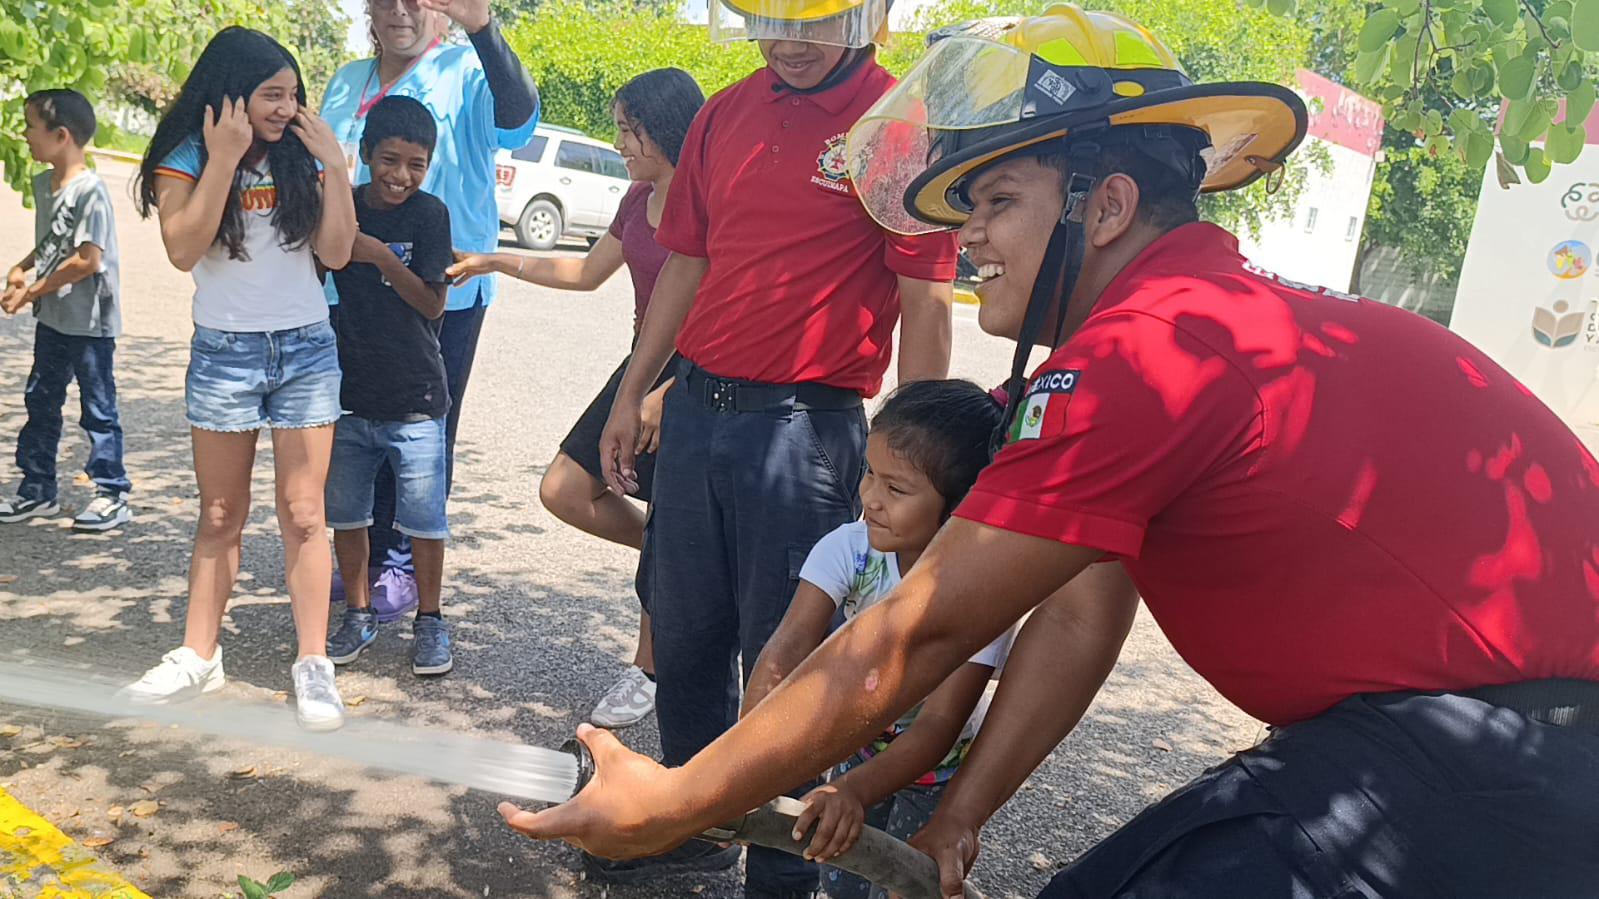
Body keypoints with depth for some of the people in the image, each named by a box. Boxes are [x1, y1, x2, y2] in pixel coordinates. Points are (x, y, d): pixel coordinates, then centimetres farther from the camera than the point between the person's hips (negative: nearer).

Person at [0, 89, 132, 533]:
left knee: (98, 409, 1)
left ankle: (113, 496, 12)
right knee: (40, 402, 16)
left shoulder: (90, 190, -18)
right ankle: (37, 490, 28)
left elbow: (88, 259, -22)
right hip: (52, 318, 9)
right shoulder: (43, 184, 8)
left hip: (90, 322, -9)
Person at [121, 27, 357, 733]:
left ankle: (313, 666, 4)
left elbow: (335, 253, -3)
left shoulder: (302, 159, 3)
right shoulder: (186, 159, -1)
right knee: (221, 515, 8)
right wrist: (225, 157, -18)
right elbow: (183, 249, -16)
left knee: (303, 513, 0)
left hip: (307, 350, 1)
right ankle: (198, 657, 21)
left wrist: (334, 165, -9)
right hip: (224, 351, 0)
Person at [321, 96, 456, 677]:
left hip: (414, 399, -3)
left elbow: (433, 303, -10)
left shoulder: (429, 214, -6)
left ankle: (429, 622, 21)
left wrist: (381, 256, -20)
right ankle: (358, 614, 31)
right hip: (347, 392, 4)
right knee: (345, 512, 14)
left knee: (423, 519, 4)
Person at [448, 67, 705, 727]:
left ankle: (647, 673, 18)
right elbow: (587, 273, 22)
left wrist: (664, 397, -23)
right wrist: (497, 262, 20)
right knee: (564, 491, 5)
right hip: (644, 365, 9)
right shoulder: (641, 196, 10)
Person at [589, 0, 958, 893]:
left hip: (807, 425, -6)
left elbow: (925, 302, -10)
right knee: (685, 636, 15)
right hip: (697, 406, 6)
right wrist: (632, 395, 15)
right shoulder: (725, 115, 10)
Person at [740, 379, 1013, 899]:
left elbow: (938, 725, -38)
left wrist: (856, 790, -54)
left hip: (941, 765, -2)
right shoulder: (849, 549, -24)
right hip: (864, 742, 3)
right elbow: (788, 650, -34)